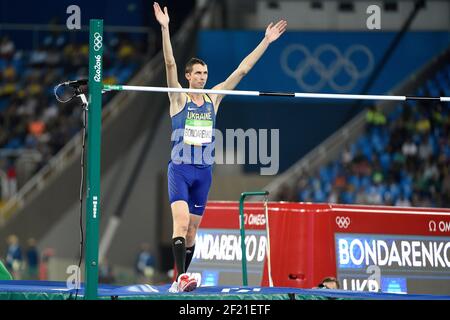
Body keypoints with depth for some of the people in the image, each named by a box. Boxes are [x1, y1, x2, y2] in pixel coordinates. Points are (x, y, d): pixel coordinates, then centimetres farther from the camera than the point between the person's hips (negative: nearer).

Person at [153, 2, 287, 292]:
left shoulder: (213, 99, 10)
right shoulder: (179, 98, -2)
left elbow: (242, 70, 9)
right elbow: (170, 64, -15)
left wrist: (266, 42, 7)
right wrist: (165, 28, -27)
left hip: (204, 171, 5)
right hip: (180, 168, -5)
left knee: (193, 228, 7)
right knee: (181, 221, -20)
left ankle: (180, 280, 13)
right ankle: (182, 277, -30)